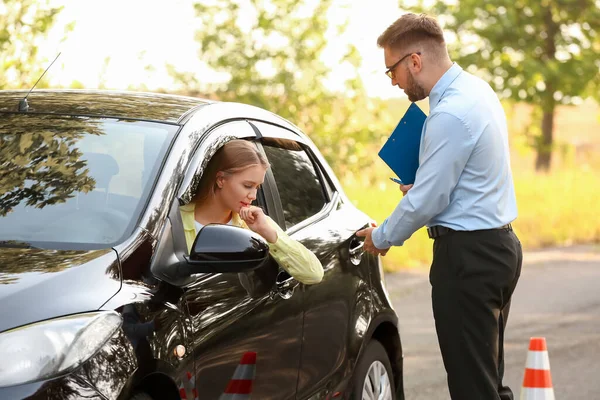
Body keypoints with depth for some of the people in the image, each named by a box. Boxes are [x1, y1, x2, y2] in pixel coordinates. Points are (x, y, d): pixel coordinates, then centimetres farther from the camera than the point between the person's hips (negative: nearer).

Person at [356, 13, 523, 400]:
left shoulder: (450, 114, -21)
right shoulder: (477, 89, 10)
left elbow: (428, 200, -17)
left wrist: (382, 237, -2)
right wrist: (421, 185, 11)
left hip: (467, 255, -10)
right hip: (498, 245, 10)